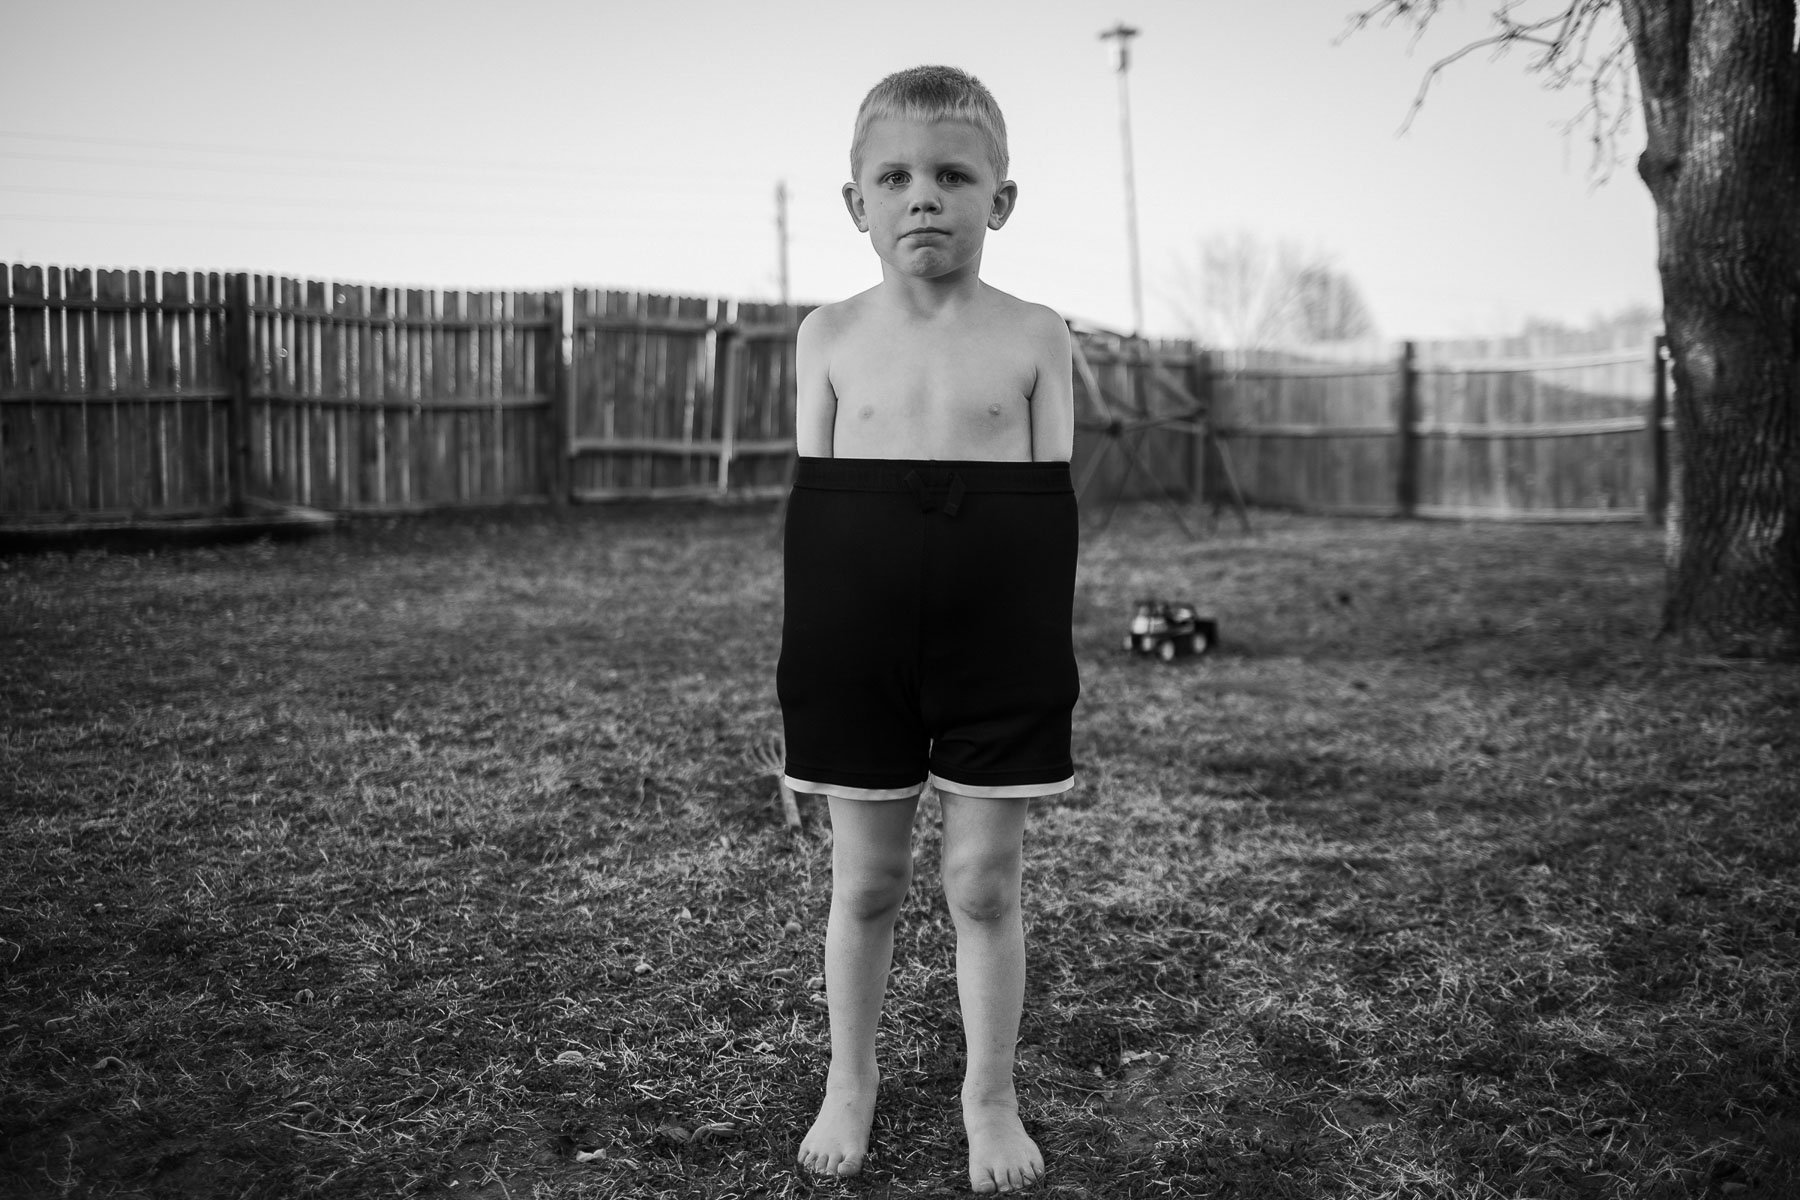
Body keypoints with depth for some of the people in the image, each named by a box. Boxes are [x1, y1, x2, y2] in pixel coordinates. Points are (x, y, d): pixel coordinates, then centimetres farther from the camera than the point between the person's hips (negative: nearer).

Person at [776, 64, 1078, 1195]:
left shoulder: (1036, 337, 1)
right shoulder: (830, 335, 4)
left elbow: (1050, 503, 2)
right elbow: (812, 504, 6)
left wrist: (1049, 649, -1)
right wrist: (807, 658, 3)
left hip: (1002, 644, -1)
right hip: (857, 646, 1)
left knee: (985, 880, 7)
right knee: (865, 879, 11)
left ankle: (991, 1095, 24)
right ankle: (850, 1081, 30)